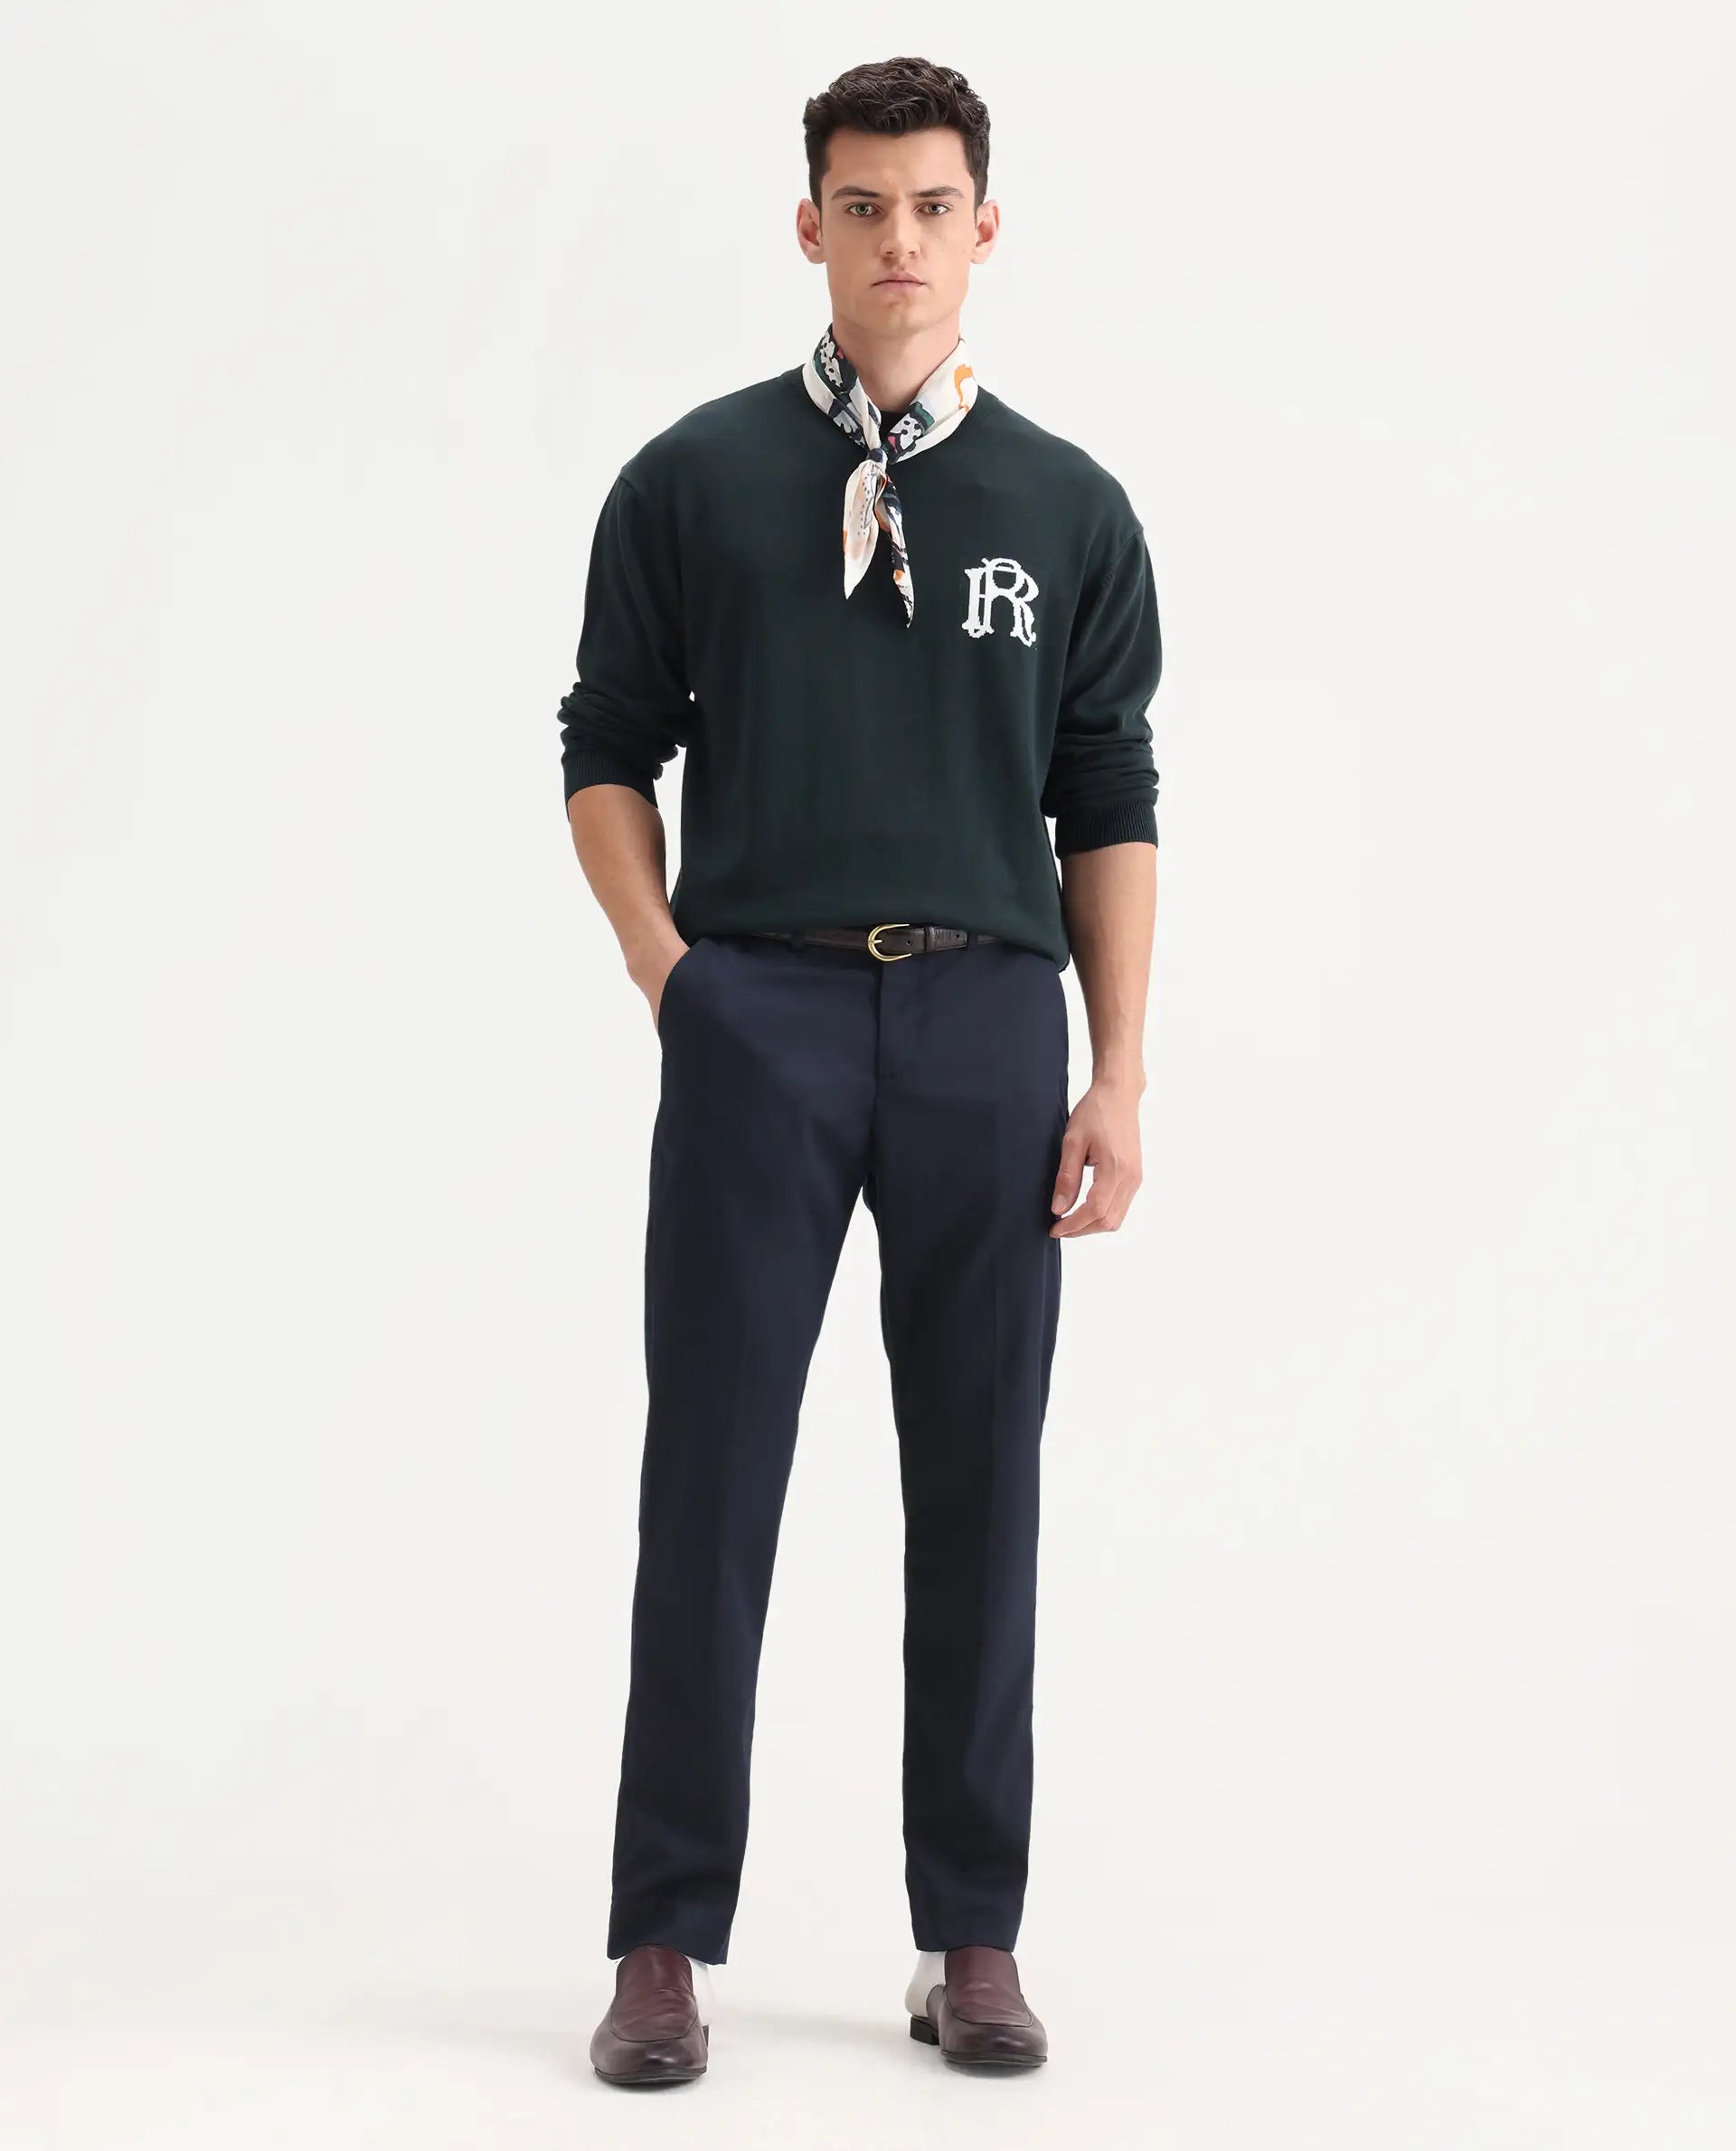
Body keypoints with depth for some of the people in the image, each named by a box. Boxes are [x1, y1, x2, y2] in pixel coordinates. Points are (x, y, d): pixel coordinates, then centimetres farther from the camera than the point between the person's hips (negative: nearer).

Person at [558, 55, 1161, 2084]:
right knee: (709, 1480, -1)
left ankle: (971, 1938, 17)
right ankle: (667, 1940, 10)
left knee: (978, 1487, 6)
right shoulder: (695, 480, 6)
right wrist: (663, 964, -5)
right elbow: (608, 748, 9)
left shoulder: (1069, 507, 8)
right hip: (757, 1010, -1)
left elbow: (1109, 806, 7)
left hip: (985, 1020, 1)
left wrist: (1117, 1076, 0)